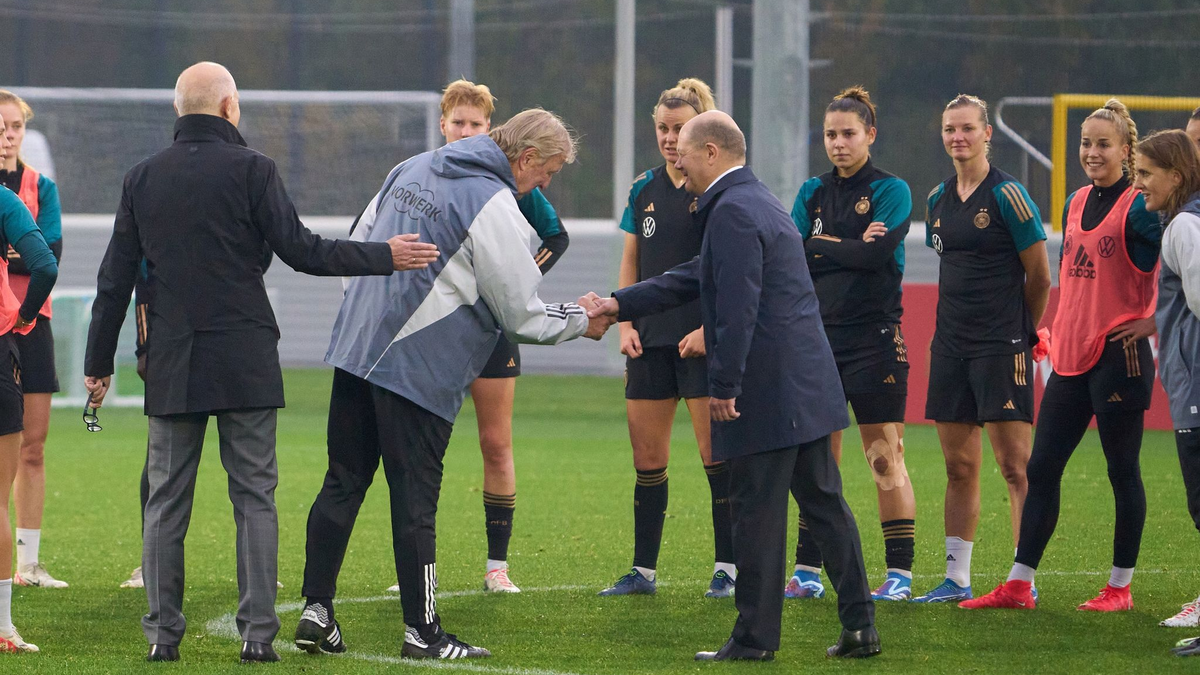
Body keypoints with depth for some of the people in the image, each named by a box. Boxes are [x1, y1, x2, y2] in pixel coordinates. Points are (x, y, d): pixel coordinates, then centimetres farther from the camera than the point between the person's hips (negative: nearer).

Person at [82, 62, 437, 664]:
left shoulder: (142, 179, 7)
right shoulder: (250, 169, -5)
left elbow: (115, 279, 9)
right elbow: (300, 250, -9)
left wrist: (99, 361, 17)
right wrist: (384, 257, 0)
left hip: (171, 366, 3)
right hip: (245, 363, -3)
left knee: (165, 501, 7)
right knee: (254, 498, 2)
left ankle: (162, 632, 4)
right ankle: (257, 632, -4)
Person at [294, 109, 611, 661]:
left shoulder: (414, 169, 13)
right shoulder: (496, 209, -12)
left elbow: (356, 244, 20)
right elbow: (523, 316, -7)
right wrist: (581, 322, 10)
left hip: (354, 347, 8)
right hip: (418, 367, -8)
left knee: (343, 483, 11)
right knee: (414, 497, -2)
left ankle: (316, 610, 11)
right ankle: (422, 631, 3)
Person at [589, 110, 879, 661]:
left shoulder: (733, 211, -14)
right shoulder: (758, 201, 19)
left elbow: (737, 308, -21)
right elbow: (695, 279, 25)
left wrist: (724, 387, -18)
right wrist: (617, 305, 21)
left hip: (767, 389, -10)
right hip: (808, 383, 10)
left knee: (757, 514, -2)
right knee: (824, 502, 11)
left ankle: (755, 638, 3)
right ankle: (859, 625, 11)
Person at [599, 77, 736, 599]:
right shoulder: (645, 189, 12)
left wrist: (710, 328, -15)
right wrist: (625, 324, 5)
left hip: (705, 340, -5)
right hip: (652, 340, 6)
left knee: (716, 454, -5)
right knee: (647, 457, 5)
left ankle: (728, 567, 3)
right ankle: (644, 571, 12)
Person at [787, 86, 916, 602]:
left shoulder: (891, 191, -2)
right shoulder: (813, 193, 13)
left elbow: (875, 254, -16)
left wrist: (820, 247, -5)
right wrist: (850, 249, -10)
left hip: (874, 338, -5)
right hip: (819, 336, 5)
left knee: (885, 458, -3)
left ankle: (899, 573, 0)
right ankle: (807, 570, 8)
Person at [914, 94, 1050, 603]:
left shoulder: (1007, 195, -8)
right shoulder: (938, 199, 12)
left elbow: (1038, 274, -4)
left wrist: (1022, 332, 5)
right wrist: (958, 323, 16)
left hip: (1002, 349, -7)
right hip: (951, 348, 7)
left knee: (1015, 465, -7)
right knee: (959, 466, 9)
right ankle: (956, 580, 13)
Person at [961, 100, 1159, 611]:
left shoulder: (1139, 209, -11)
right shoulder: (1076, 204, 12)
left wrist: (1154, 321, -13)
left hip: (1119, 355, -8)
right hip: (1072, 354, 8)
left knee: (1122, 469, 1)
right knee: (1042, 467, 6)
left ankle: (1121, 586, 10)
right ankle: (1019, 584, 9)